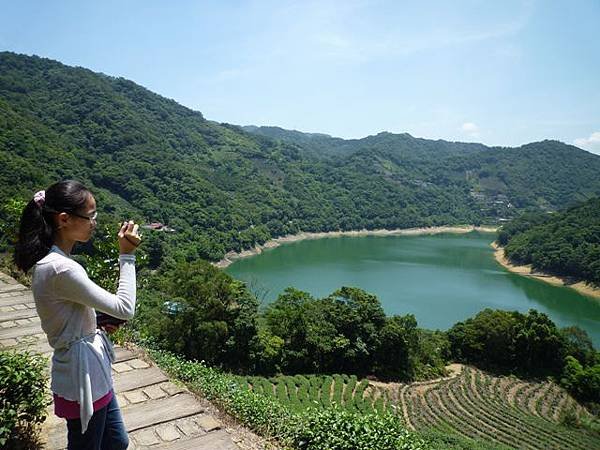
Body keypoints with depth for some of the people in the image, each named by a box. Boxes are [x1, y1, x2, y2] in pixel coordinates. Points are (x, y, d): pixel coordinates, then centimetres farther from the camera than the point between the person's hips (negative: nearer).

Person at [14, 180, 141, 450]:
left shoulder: (51, 260, 3)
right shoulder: (62, 269, -28)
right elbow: (125, 308, -24)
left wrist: (99, 326, 3)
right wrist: (127, 256, -19)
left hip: (90, 370, 9)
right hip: (83, 376, -9)